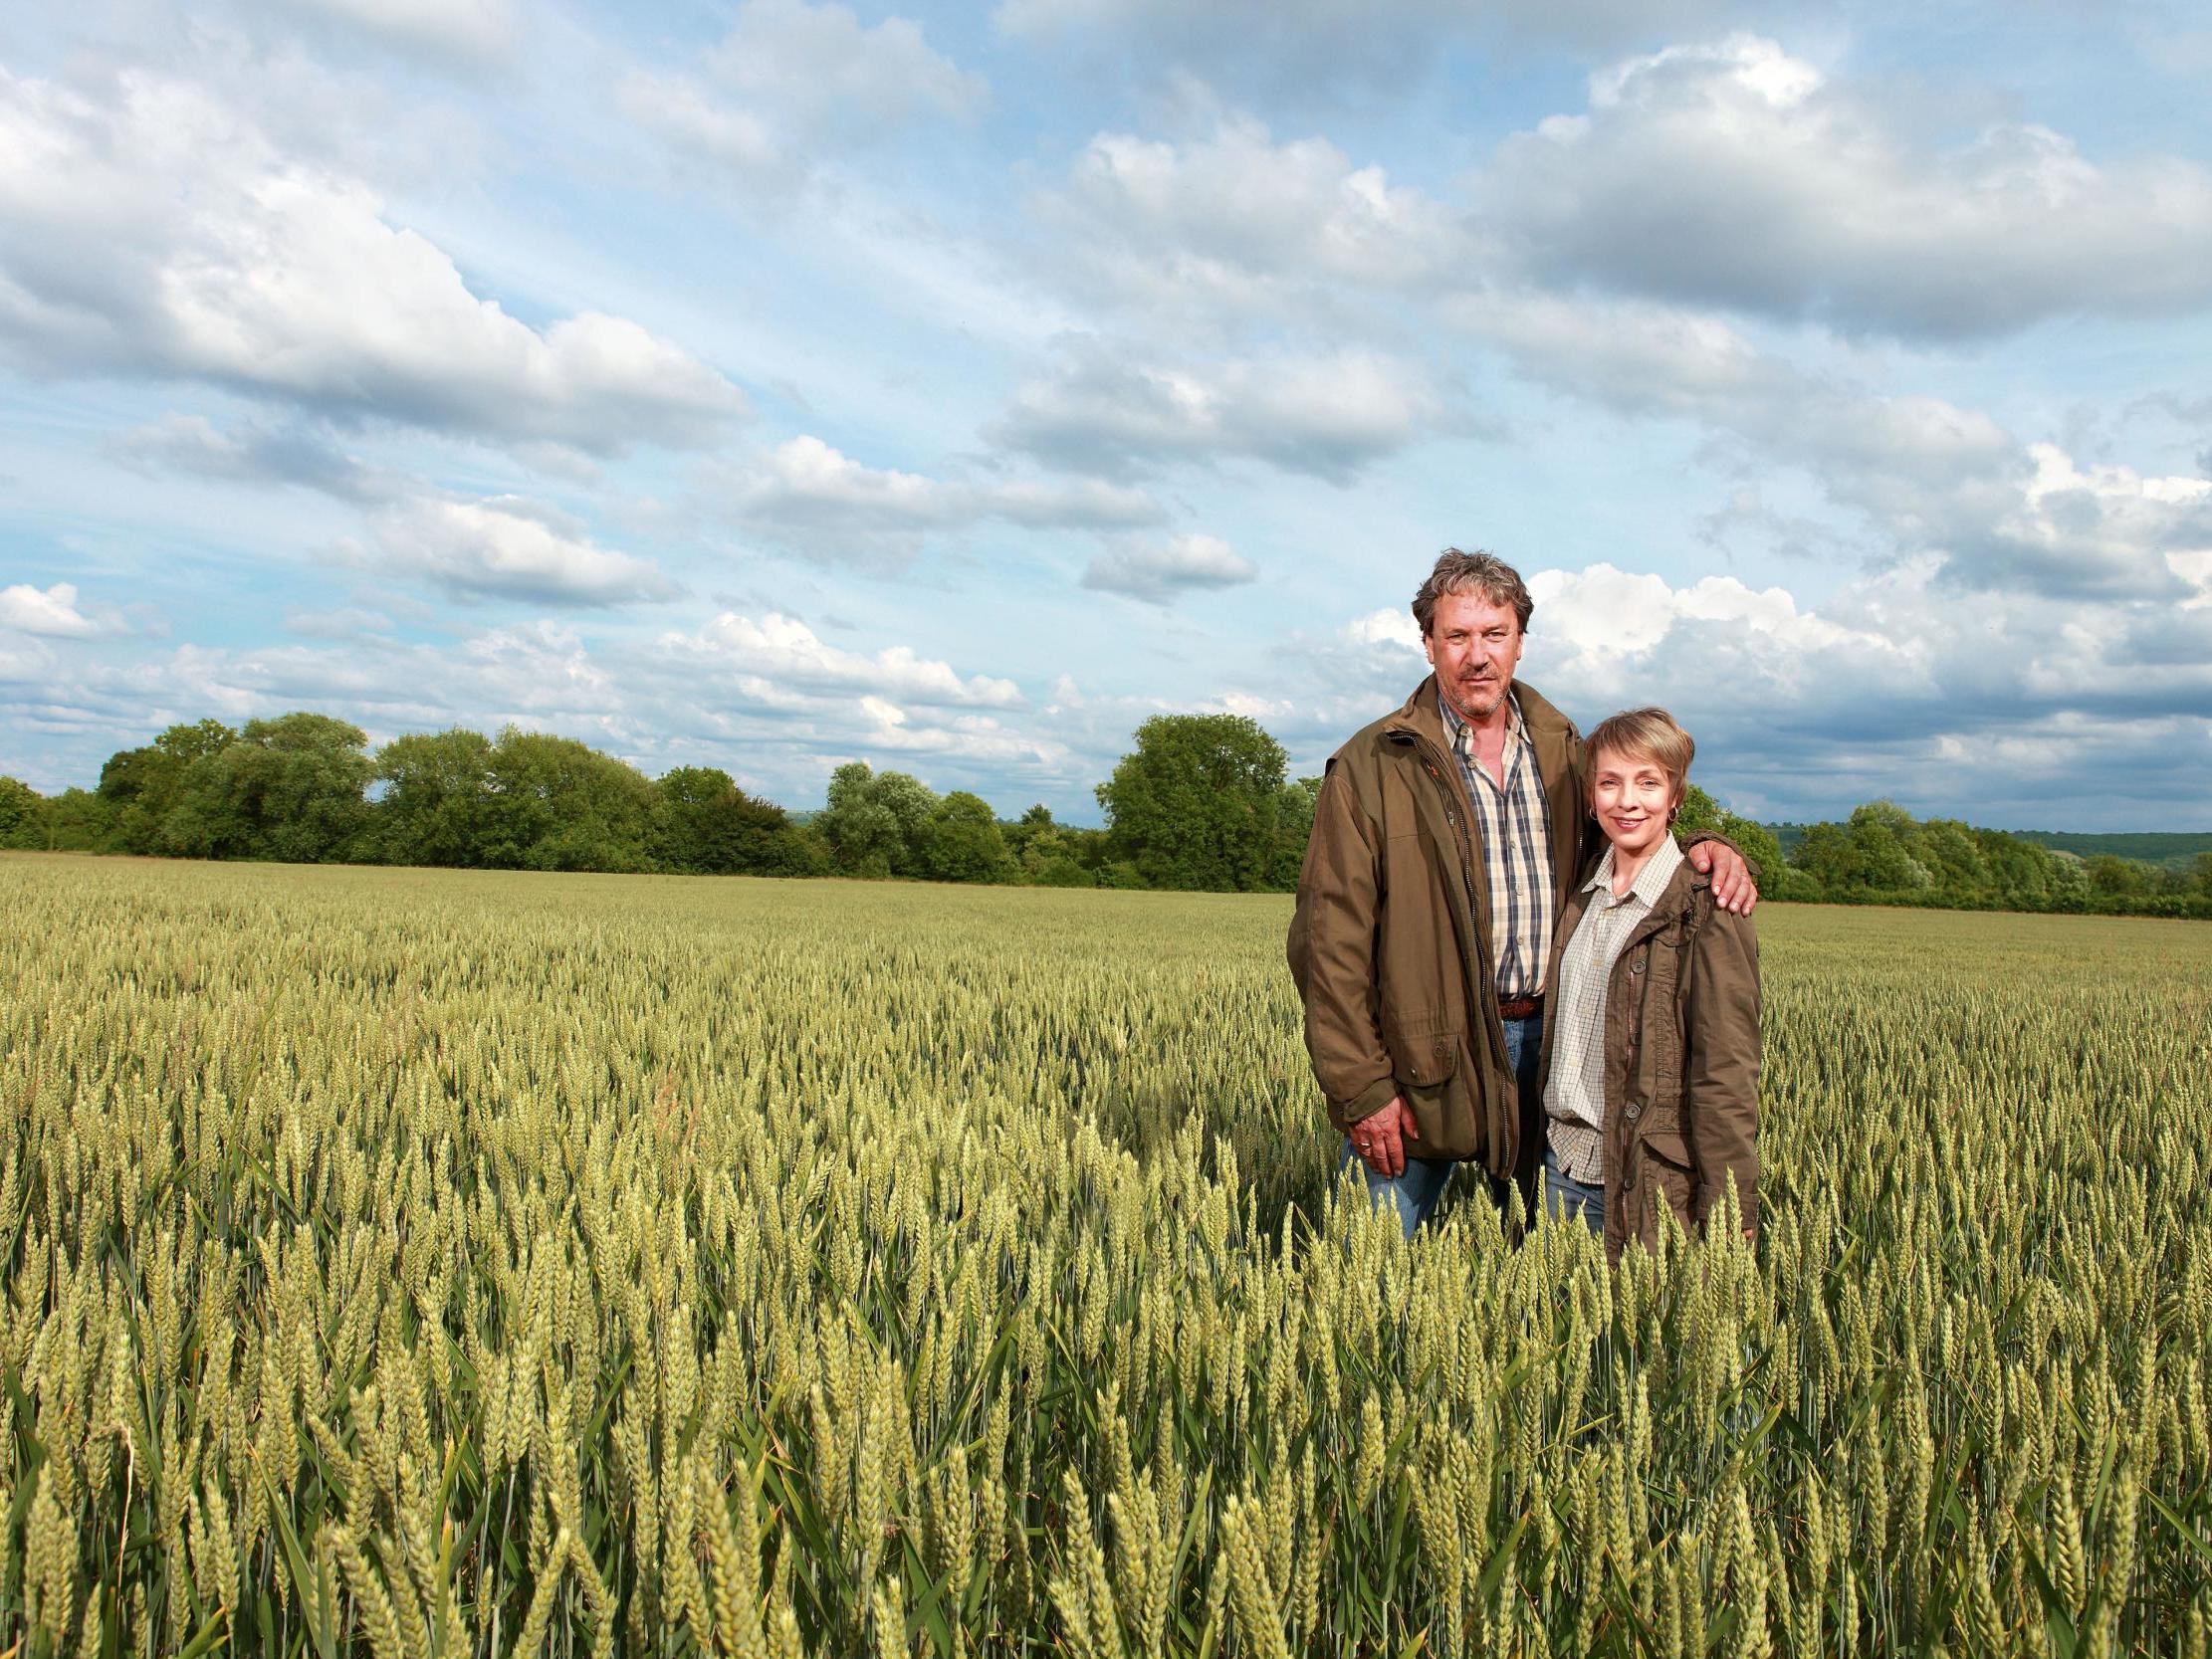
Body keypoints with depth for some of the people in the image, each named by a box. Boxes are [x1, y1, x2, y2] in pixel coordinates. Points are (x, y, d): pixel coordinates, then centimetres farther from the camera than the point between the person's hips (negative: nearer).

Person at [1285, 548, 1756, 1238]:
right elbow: (1331, 941, -9)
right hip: (1424, 1057, -4)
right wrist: (1360, 1089, -13)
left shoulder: (1563, 749, 10)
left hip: (1547, 1047, 4)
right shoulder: (1371, 766, -6)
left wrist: (1701, 850, -3)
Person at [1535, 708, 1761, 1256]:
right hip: (1563, 1163, 6)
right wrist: (1544, 1141, 13)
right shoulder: (1580, 897, 9)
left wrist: (1726, 1217, -16)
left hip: (1649, 1181, -6)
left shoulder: (1705, 908, -11)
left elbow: (1726, 1072, -14)